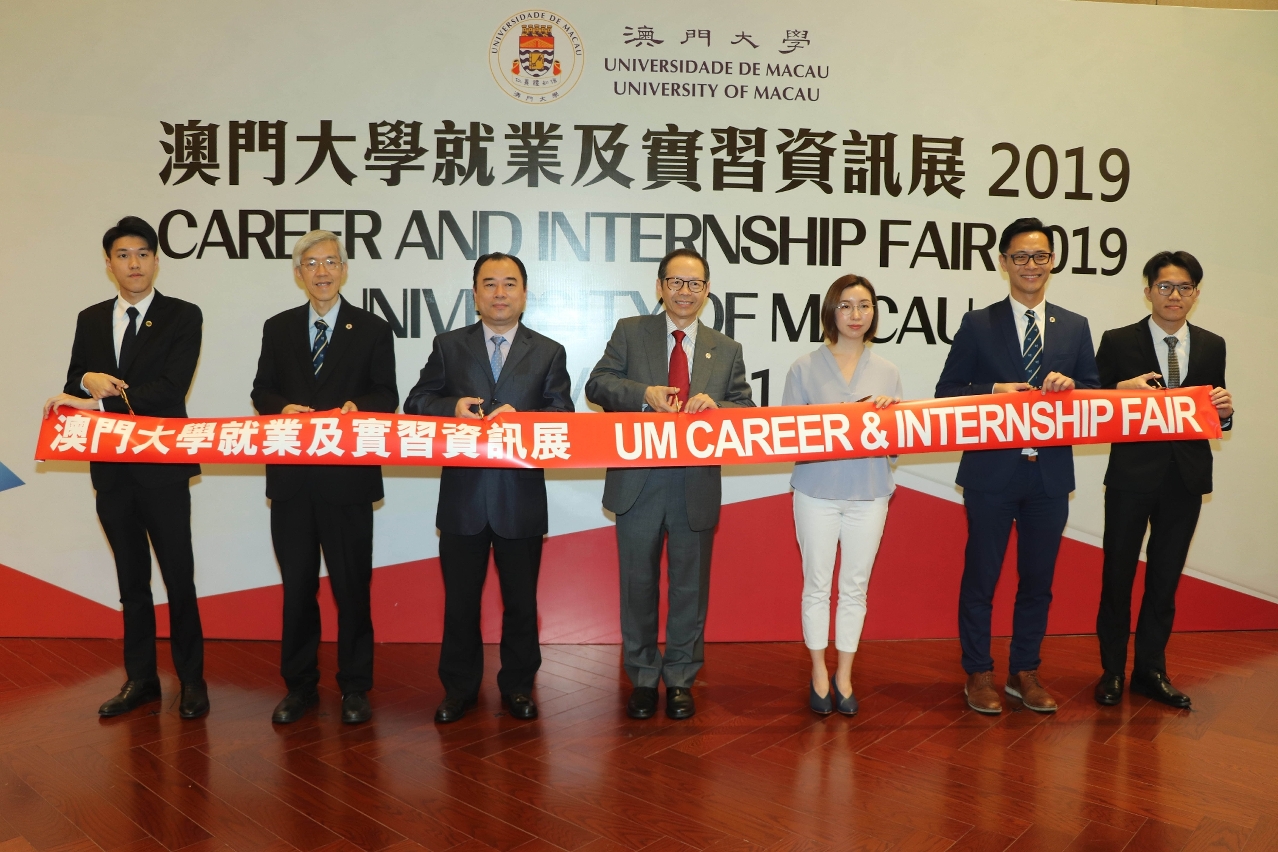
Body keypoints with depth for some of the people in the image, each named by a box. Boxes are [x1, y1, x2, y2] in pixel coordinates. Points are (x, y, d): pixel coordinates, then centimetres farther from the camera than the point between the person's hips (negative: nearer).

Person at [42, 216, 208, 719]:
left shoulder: (183, 316, -4)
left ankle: (191, 679, 15)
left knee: (179, 578, 2)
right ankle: (140, 679, 25)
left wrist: (100, 402, -20)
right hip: (110, 469, 5)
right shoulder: (90, 320, 12)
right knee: (131, 579, 14)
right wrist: (87, 379, -12)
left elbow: (171, 388, -16)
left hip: (162, 468, -5)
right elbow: (74, 391, 11)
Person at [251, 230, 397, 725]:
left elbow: (387, 397, 2)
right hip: (291, 477, 3)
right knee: (297, 585, 11)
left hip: (348, 478, -2)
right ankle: (299, 685, 24)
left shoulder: (372, 330, 4)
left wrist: (357, 406, -19)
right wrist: (284, 408, -10)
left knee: (351, 583, 4)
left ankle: (354, 688, 17)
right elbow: (262, 391, 11)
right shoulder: (278, 328, 12)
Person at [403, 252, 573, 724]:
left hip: (522, 496, 0)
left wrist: (519, 417, -21)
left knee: (521, 598, 11)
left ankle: (518, 685, 29)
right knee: (460, 598, 11)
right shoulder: (449, 346, 7)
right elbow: (415, 404, 3)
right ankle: (459, 688, 28)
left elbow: (561, 417, -3)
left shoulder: (549, 353, 5)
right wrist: (453, 407, -17)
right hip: (463, 495, 1)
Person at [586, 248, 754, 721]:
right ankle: (643, 678, 26)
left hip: (697, 486, 1)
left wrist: (716, 406, -15)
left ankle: (680, 679, 27)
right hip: (638, 482, -1)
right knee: (638, 583, 9)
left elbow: (746, 409, 6)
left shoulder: (727, 350, 10)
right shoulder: (630, 332, 5)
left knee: (690, 587, 10)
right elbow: (597, 384, -2)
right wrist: (644, 393, -19)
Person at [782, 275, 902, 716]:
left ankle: (844, 676, 24)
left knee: (855, 588, 9)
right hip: (817, 491, -2)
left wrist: (890, 412, -12)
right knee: (817, 585, 7)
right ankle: (819, 675, 23)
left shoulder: (888, 372, 8)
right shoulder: (805, 369, 0)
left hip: (869, 493, 2)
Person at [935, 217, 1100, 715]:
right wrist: (995, 391, -18)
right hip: (991, 472, -3)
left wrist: (1071, 386, -12)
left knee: (1038, 578, 12)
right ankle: (978, 674, 20)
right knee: (981, 576, 6)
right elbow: (946, 392, -2)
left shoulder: (1075, 327, 9)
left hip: (1051, 472, 3)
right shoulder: (978, 325, 0)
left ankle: (1025, 673, 27)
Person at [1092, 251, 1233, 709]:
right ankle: (1112, 670, 20)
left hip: (1186, 479, 3)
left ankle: (1151, 670, 25)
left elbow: (1215, 417, 10)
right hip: (1131, 477, -3)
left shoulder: (1212, 346, 8)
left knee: (1165, 577, 12)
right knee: (1118, 574, 5)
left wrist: (1224, 410, -12)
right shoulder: (1118, 342, -3)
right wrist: (1121, 390, -22)